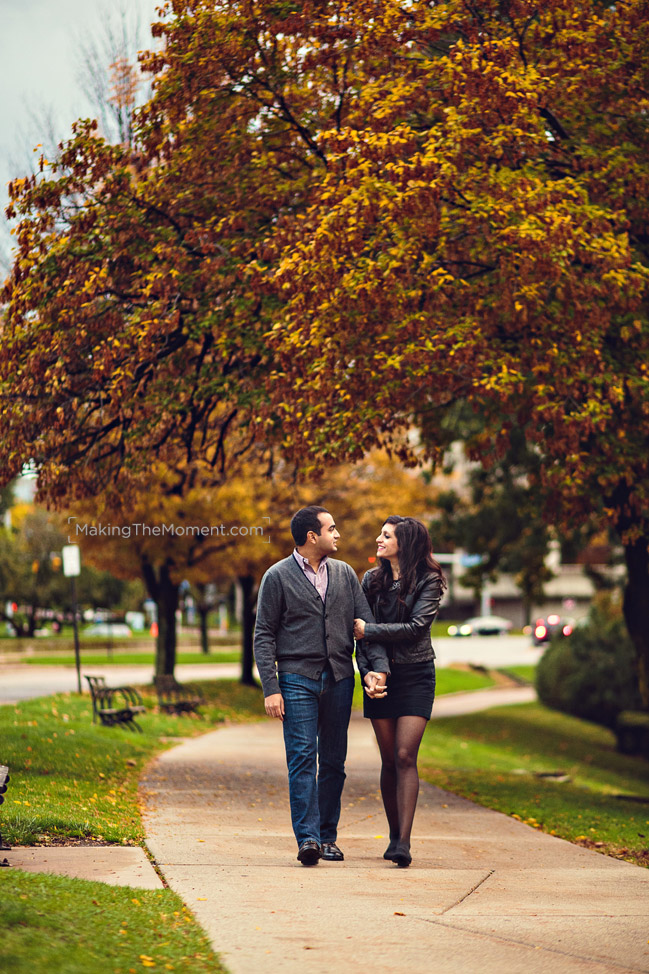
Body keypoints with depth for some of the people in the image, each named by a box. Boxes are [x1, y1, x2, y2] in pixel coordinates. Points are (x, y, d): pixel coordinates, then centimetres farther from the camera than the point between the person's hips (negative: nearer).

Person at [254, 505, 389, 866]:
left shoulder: (344, 573, 12)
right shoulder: (278, 576, 0)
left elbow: (367, 622, 9)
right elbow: (264, 636, -1)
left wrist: (379, 666, -7)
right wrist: (271, 688, -10)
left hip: (339, 678, 4)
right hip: (297, 678, -4)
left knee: (334, 761, 5)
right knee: (303, 757, -11)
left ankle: (328, 836, 13)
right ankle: (307, 837, -13)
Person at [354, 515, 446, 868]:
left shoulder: (428, 581, -3)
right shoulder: (371, 580, 9)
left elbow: (416, 627, -15)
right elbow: (360, 633, 7)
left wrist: (369, 630, -11)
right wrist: (368, 671, -7)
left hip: (415, 676, -3)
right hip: (382, 676, 3)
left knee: (406, 757, -12)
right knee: (389, 759, 4)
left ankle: (404, 843, -15)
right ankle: (394, 835, 15)